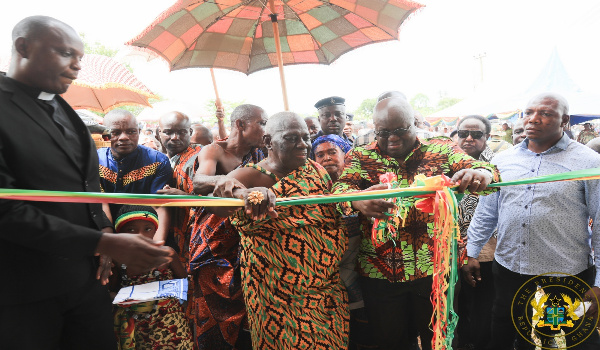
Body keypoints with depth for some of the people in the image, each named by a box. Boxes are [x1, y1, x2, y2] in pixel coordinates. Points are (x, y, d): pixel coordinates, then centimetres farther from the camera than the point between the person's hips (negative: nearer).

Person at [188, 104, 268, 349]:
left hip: (245, 241, 4)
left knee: (246, 309, 4)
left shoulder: (259, 155, 9)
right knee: (215, 312, 0)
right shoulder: (214, 151, -7)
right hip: (213, 242, -3)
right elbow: (199, 182, -27)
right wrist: (222, 181, -47)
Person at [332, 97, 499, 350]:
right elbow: (341, 188, -14)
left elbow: (477, 168, -8)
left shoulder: (442, 151, 1)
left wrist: (481, 174, -34)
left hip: (436, 269, 1)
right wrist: (357, 201, -39)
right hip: (380, 272, 0)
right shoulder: (360, 157, 0)